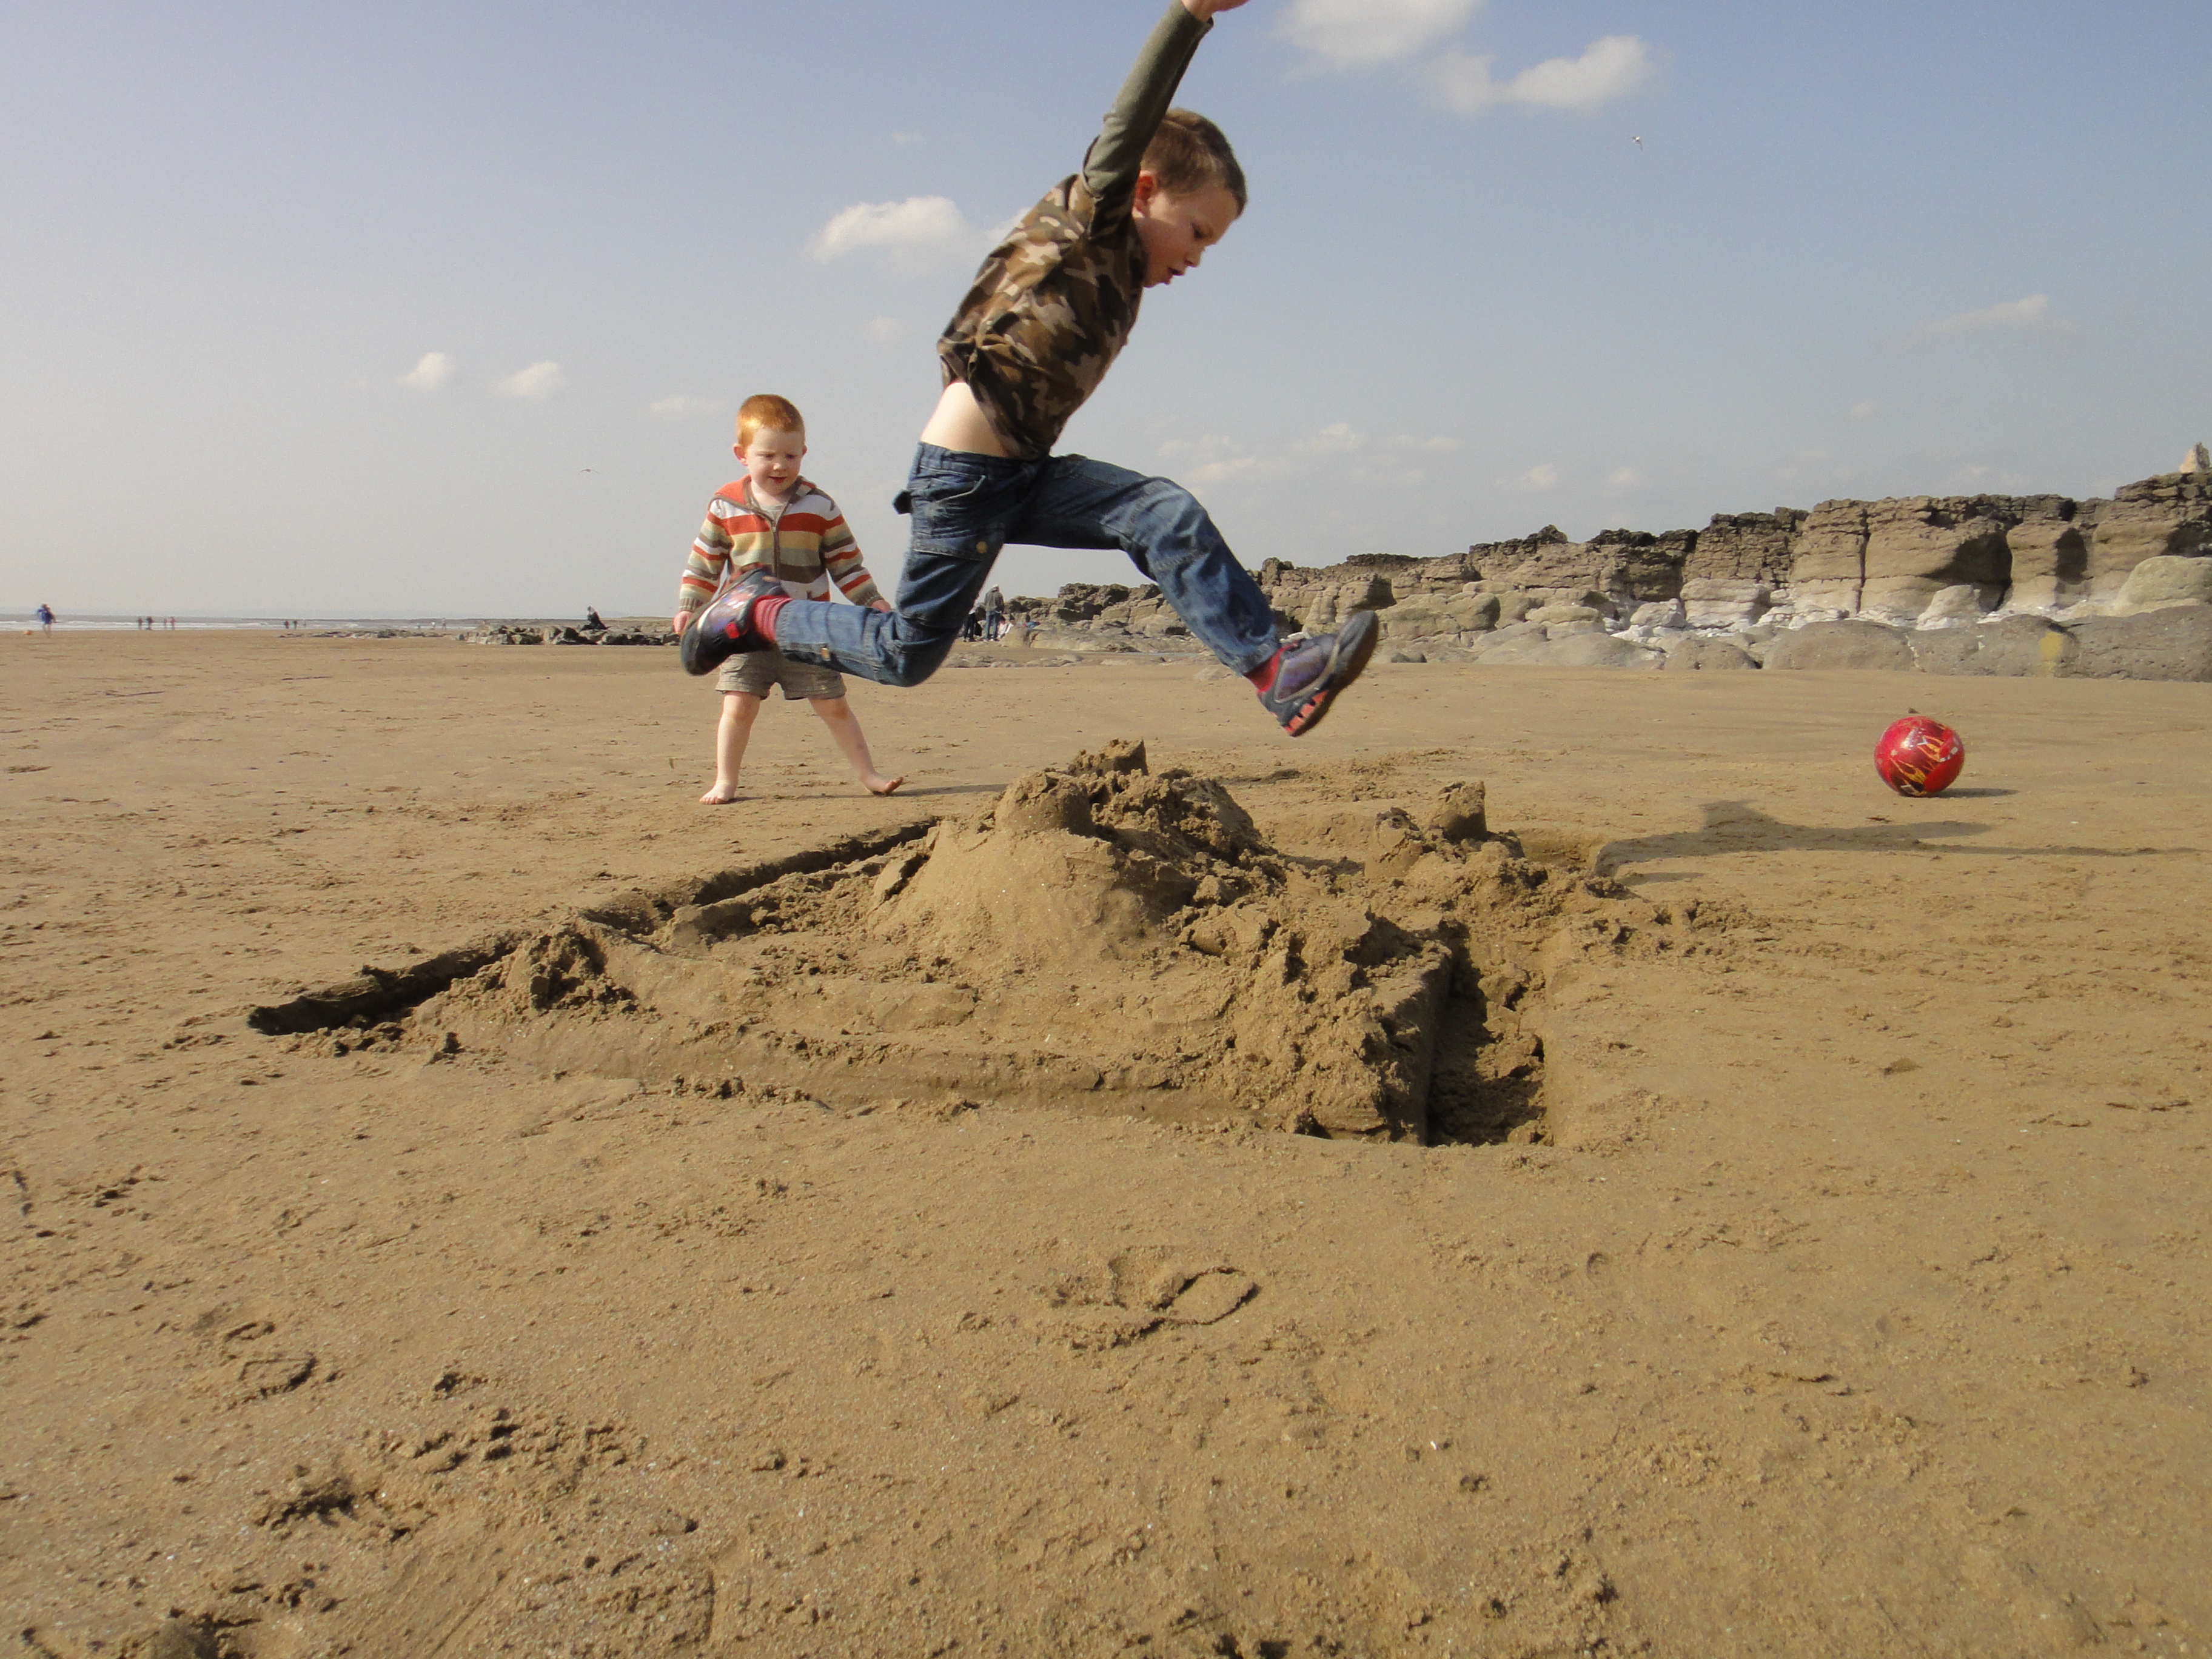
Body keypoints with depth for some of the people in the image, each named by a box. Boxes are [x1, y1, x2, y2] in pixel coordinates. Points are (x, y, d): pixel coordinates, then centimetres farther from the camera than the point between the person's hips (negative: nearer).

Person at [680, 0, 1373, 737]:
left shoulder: (1120, 281, 16)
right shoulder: (1086, 219, -5)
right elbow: (1128, 127, -21)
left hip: (1027, 475, 8)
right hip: (962, 476, -8)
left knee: (1165, 514, -11)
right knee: (908, 653, 2)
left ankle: (1273, 669, -17)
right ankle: (758, 610, 20)